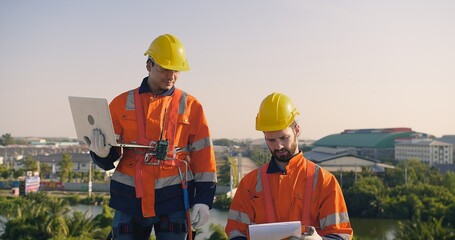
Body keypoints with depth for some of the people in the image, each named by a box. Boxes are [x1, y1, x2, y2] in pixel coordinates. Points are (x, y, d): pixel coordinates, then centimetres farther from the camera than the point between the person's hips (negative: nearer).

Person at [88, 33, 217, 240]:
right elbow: (110, 159, 6)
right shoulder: (122, 103, 6)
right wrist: (102, 152, -17)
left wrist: (203, 199, -2)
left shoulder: (190, 106, 4)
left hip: (173, 199, -1)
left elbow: (203, 157, 4)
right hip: (130, 198, 1)